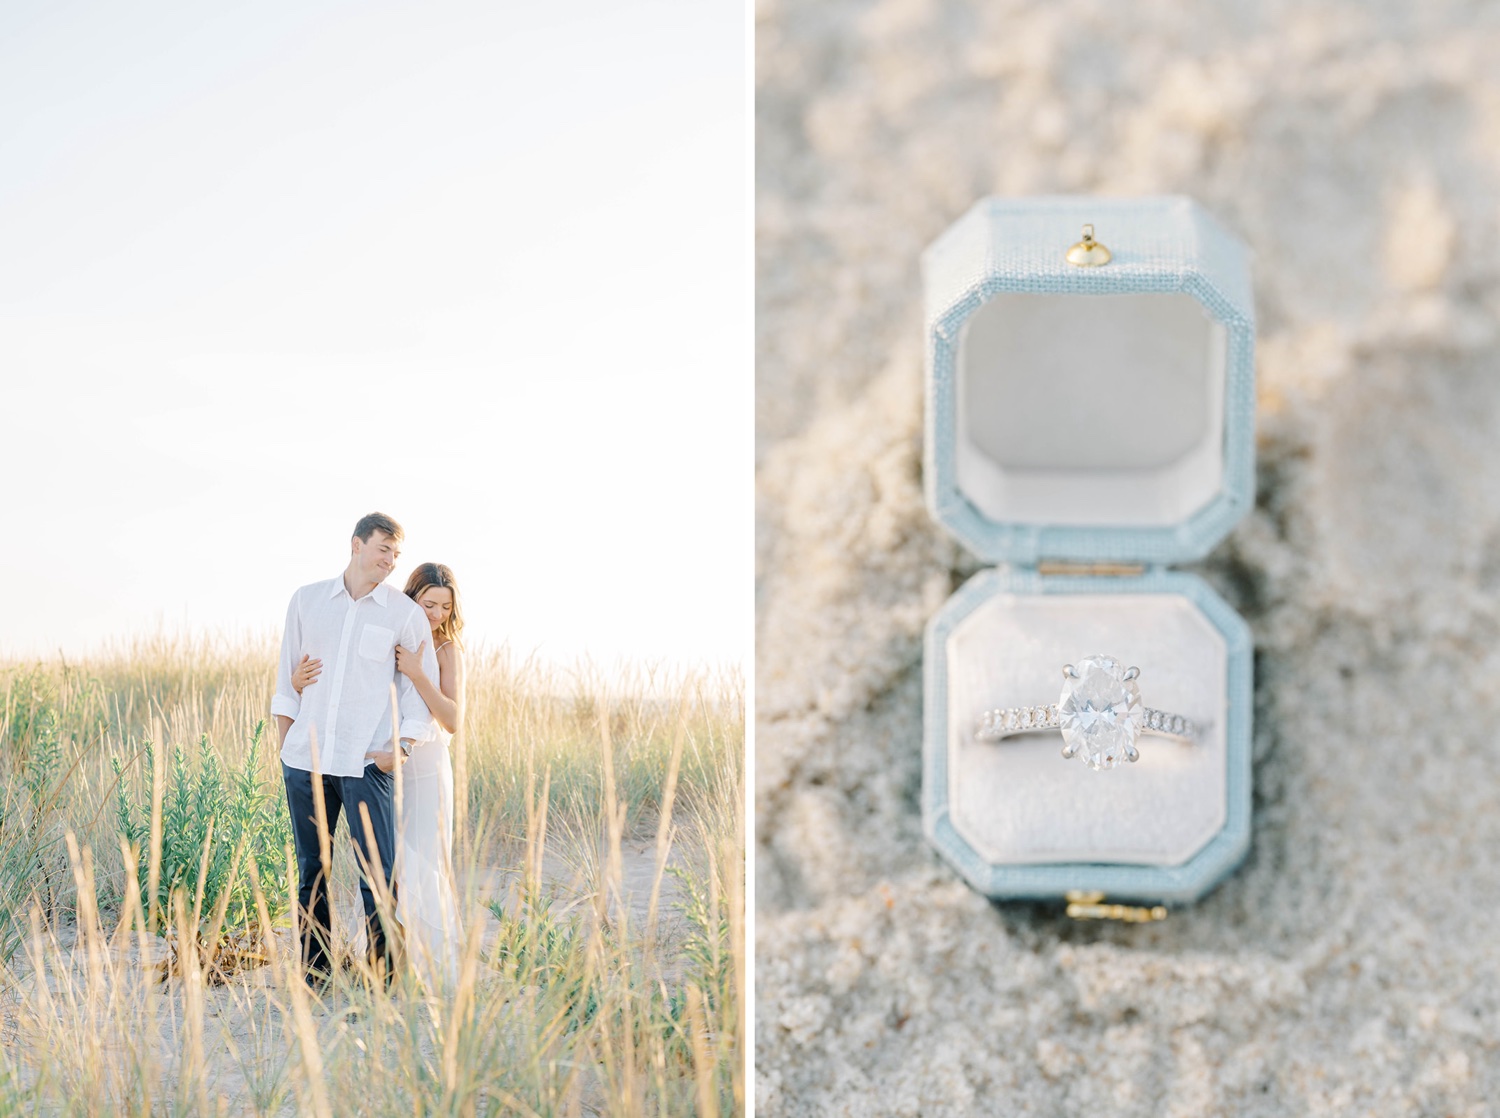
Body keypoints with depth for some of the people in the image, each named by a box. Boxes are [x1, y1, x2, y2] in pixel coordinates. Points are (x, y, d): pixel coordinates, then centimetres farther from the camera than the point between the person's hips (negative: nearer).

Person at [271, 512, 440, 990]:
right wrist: (284, 742, 10)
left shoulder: (405, 614, 2)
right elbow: (288, 672, 14)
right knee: (311, 870, 9)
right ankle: (314, 969, 17)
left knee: (378, 871, -8)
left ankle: (383, 974, -1)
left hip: (367, 763, -3)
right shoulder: (307, 600, 9)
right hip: (305, 758, 3)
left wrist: (402, 746, -9)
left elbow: (422, 686, 3)